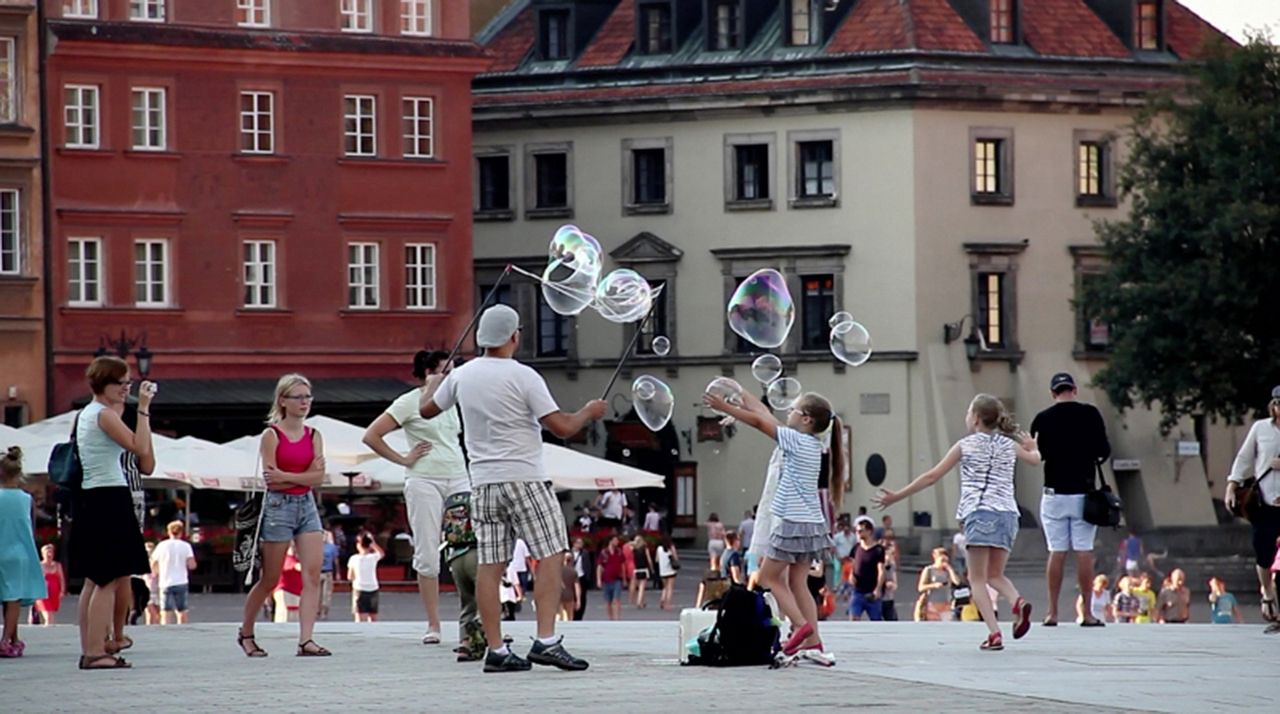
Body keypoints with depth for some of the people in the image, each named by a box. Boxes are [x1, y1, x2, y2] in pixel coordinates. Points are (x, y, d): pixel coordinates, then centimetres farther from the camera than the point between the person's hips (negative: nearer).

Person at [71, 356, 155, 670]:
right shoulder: (104, 414, -12)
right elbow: (141, 447, -17)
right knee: (111, 580, -10)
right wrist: (143, 407, -14)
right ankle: (96, 651, -12)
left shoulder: (87, 414, 17)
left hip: (91, 500, 10)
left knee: (96, 580, 12)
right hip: (109, 499, -10)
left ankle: (89, 649, 14)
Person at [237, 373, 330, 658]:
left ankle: (306, 640, -14)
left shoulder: (314, 436, 8)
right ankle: (245, 632, 23)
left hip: (307, 506, 4)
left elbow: (318, 477, -3)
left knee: (313, 575, -10)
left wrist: (285, 476, -13)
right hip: (278, 507, -4)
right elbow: (270, 480, -11)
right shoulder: (272, 435, -5)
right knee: (270, 580, 3)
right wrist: (303, 476, -10)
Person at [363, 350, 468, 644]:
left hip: (458, 479, 5)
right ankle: (433, 625, 3)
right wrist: (402, 459, -4)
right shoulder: (410, 402, -2)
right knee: (427, 555, -2)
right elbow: (371, 436, -6)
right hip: (424, 481, -5)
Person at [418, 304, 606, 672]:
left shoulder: (462, 376, 6)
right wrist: (589, 412, 8)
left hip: (483, 482, 6)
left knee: (490, 565, 4)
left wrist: (432, 383, 44)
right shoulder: (523, 377, -11)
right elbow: (562, 427, -12)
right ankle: (546, 641, -13)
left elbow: (427, 410, 23)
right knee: (550, 558, -3)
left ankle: (496, 649, 3)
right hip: (524, 479, -6)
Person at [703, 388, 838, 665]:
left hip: (794, 523, -8)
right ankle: (813, 642, 2)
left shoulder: (797, 440, -12)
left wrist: (726, 408, 0)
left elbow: (760, 421, -8)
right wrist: (742, 395, 22)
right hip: (812, 522, 8)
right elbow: (768, 417, 18)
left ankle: (801, 624, -10)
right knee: (798, 583, 8)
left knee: (769, 576, 2)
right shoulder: (811, 443, 11)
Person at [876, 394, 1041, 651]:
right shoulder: (1009, 445, 15)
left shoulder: (966, 446, 3)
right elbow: (1036, 459, 36)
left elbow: (932, 477, 3)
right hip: (1007, 512, 5)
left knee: (977, 579, 1)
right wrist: (1032, 446, 60)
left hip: (980, 513, -5)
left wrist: (897, 496, 10)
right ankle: (1018, 602, -15)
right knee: (995, 575, 17)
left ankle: (994, 632, -14)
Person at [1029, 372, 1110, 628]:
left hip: (1054, 493, 1)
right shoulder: (1090, 414, -4)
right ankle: (1087, 613, -1)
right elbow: (1104, 450, -6)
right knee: (1084, 553, 0)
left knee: (1056, 553, 4)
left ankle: (1052, 613, 2)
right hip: (1083, 492, -1)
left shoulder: (1043, 419, -1)